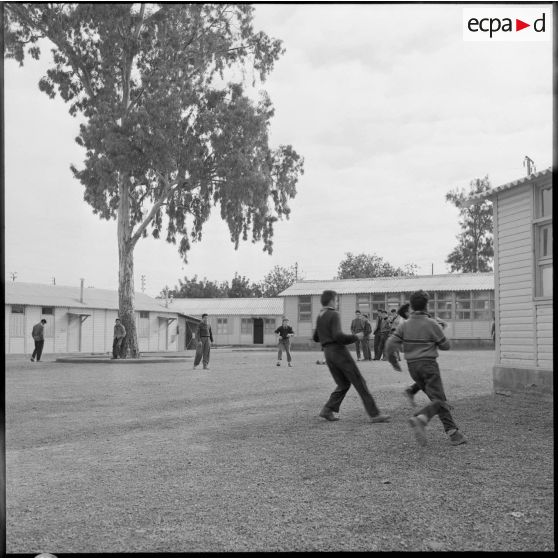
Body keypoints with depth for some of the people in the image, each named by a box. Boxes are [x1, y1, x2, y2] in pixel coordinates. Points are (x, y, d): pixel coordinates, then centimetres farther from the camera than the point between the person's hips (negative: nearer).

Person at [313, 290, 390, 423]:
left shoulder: (319, 317, 15)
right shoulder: (333, 315, -11)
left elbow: (316, 338, 23)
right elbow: (338, 336, -21)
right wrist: (355, 337, -9)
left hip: (328, 353, 8)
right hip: (339, 351, -8)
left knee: (343, 384, 14)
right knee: (359, 383, -4)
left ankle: (328, 410, 1)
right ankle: (374, 414, -5)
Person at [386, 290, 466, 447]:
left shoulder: (404, 325, 1)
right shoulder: (431, 324, -9)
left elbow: (390, 345, -6)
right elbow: (445, 345, 0)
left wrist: (393, 361, 11)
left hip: (412, 366, 5)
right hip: (429, 365, -5)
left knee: (438, 399, 12)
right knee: (439, 400, -4)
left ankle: (452, 432, 8)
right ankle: (420, 419, -31)